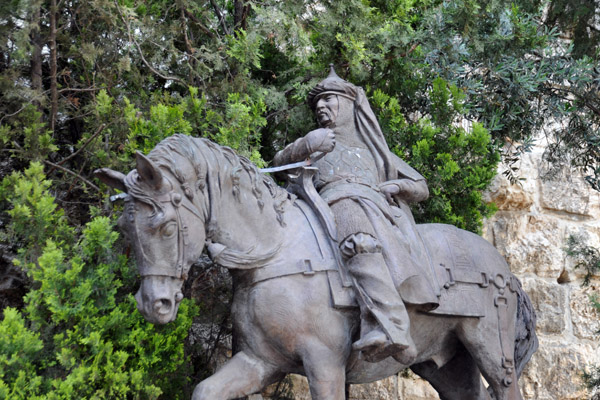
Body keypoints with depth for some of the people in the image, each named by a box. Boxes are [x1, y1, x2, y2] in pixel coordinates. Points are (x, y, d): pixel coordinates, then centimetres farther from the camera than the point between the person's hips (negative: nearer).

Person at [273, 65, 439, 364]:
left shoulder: (374, 149, 36)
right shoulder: (318, 142, 35)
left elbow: (421, 189, 33)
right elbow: (279, 162, 16)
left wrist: (397, 185, 10)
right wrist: (307, 144, -4)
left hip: (377, 205, 2)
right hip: (336, 202, -2)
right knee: (360, 242, -39)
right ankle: (390, 329, -59)